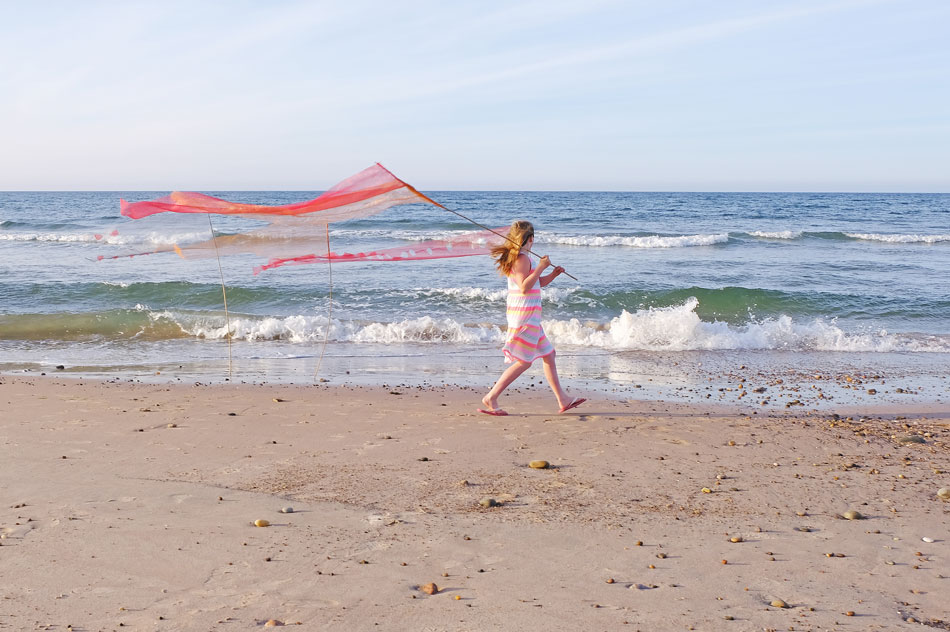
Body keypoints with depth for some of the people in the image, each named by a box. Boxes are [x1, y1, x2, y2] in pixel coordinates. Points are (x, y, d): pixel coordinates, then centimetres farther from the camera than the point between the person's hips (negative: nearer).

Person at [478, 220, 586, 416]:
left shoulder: (517, 257, 17)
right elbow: (525, 287, -24)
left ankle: (563, 400, 21)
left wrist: (553, 274, 9)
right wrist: (540, 267, -20)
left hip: (529, 314, 11)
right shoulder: (522, 258, -14)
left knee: (548, 355, 15)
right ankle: (491, 398, -5)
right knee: (523, 362, -8)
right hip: (524, 313, -11)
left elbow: (537, 282, 25)